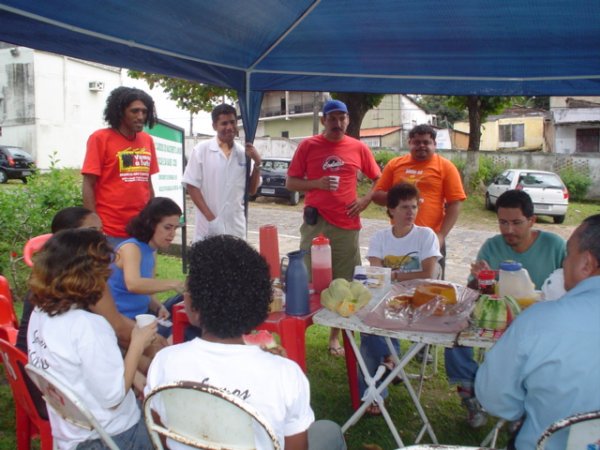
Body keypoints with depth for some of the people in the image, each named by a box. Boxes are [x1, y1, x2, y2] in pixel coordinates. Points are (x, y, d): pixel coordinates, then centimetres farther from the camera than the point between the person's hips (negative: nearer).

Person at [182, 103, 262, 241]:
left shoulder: (244, 153, 6)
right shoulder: (202, 150, -3)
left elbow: (252, 190, 9)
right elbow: (192, 186, -6)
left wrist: (257, 163, -5)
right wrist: (211, 218, -13)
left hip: (236, 228, 4)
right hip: (208, 227, -3)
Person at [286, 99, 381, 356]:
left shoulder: (359, 148, 7)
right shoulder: (308, 146, 2)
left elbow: (379, 179, 16)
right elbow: (290, 183, 3)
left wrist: (365, 200, -1)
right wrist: (317, 184, -13)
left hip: (347, 224, 2)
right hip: (315, 223, -1)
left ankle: (335, 336, 20)